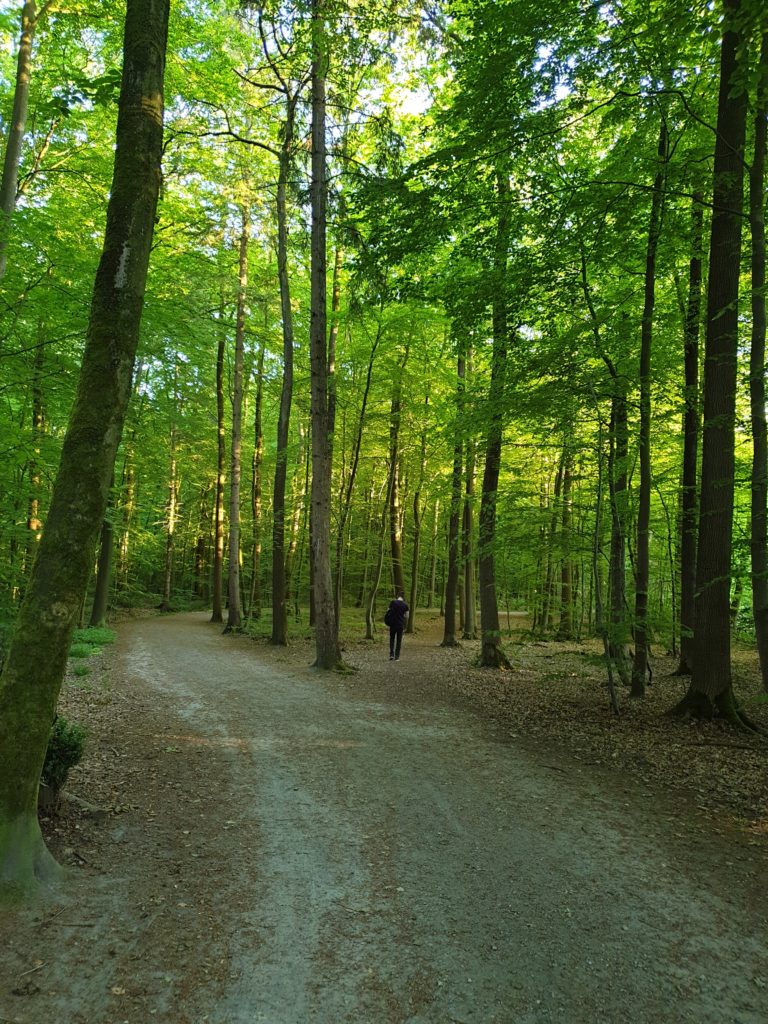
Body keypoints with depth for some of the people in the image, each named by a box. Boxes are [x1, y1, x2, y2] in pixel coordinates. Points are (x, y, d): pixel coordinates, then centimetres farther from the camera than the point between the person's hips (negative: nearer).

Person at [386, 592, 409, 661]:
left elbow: (388, 611, 1)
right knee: (399, 640, 9)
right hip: (401, 624, 0)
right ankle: (397, 657, 8)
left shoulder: (393, 602, -5)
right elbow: (406, 616, 4)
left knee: (392, 639, 14)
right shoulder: (405, 605, -2)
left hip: (392, 623, 0)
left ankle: (391, 654, 1)